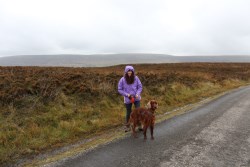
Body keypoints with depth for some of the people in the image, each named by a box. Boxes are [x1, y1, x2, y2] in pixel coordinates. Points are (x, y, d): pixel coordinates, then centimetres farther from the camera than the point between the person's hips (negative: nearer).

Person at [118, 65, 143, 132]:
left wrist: (137, 94, -16)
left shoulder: (136, 78, -8)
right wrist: (127, 94, -17)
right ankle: (127, 126, 32)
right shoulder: (122, 80, -12)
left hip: (136, 98, 1)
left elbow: (140, 87, 0)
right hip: (127, 99, 0)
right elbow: (119, 90, -5)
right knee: (128, 113, 13)